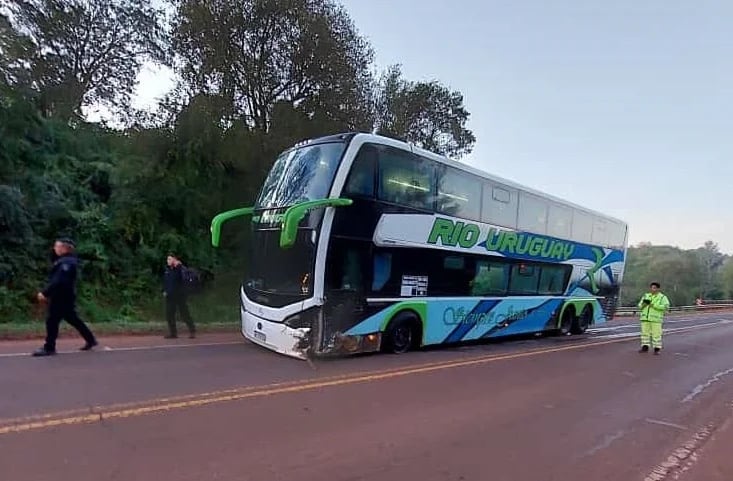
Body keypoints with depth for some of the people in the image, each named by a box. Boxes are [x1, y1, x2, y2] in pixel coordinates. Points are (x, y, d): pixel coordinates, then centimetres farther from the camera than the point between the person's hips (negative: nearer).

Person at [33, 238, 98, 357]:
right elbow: (55, 279, 20)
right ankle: (91, 339, 19)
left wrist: (45, 293, -26)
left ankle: (49, 348, 5)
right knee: (72, 318, 15)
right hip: (63, 296, 10)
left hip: (62, 297, -10)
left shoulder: (66, 262, -20)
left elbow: (59, 281, -27)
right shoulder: (64, 261, 14)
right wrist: (47, 293, 17)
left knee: (52, 320, -3)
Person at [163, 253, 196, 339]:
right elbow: (165, 281, 21)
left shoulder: (180, 268, -10)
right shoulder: (167, 269, 9)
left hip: (180, 295, -6)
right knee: (169, 315, 6)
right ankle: (173, 333, 16)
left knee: (185, 314, -3)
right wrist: (164, 290, 11)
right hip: (170, 296, 6)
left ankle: (192, 331, 8)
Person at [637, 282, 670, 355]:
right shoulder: (646, 296, 14)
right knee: (645, 332, 5)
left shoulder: (662, 297, 1)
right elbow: (640, 305, 14)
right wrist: (643, 304, -8)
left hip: (656, 319, -4)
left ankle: (657, 349, 3)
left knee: (656, 334, -4)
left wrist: (654, 305, -18)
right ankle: (645, 347, 11)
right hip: (645, 318, 4)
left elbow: (666, 306, -12)